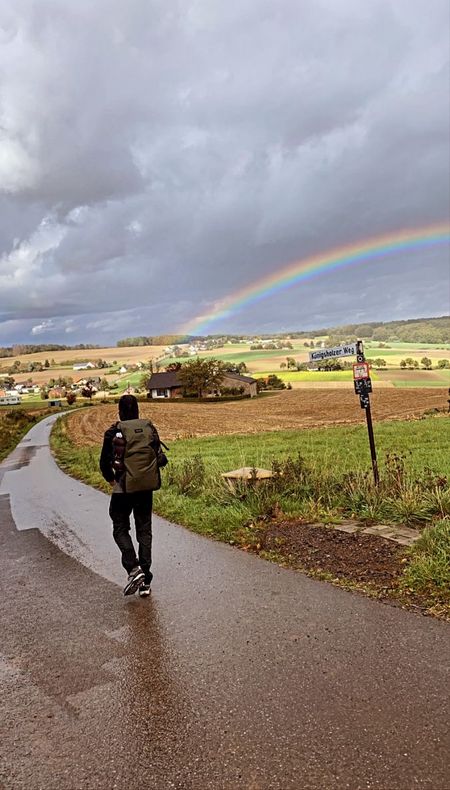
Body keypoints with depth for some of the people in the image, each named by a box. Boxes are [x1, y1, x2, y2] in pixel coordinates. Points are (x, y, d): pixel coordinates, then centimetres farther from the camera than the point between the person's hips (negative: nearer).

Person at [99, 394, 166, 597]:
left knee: (120, 529, 12)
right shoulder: (149, 428, 1)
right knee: (144, 530, 11)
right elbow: (160, 459, 2)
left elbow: (104, 463, -2)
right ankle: (145, 580, 12)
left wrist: (111, 479, 17)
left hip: (124, 488, -3)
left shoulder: (113, 432, -7)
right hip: (146, 487, 3)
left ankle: (133, 568, -7)